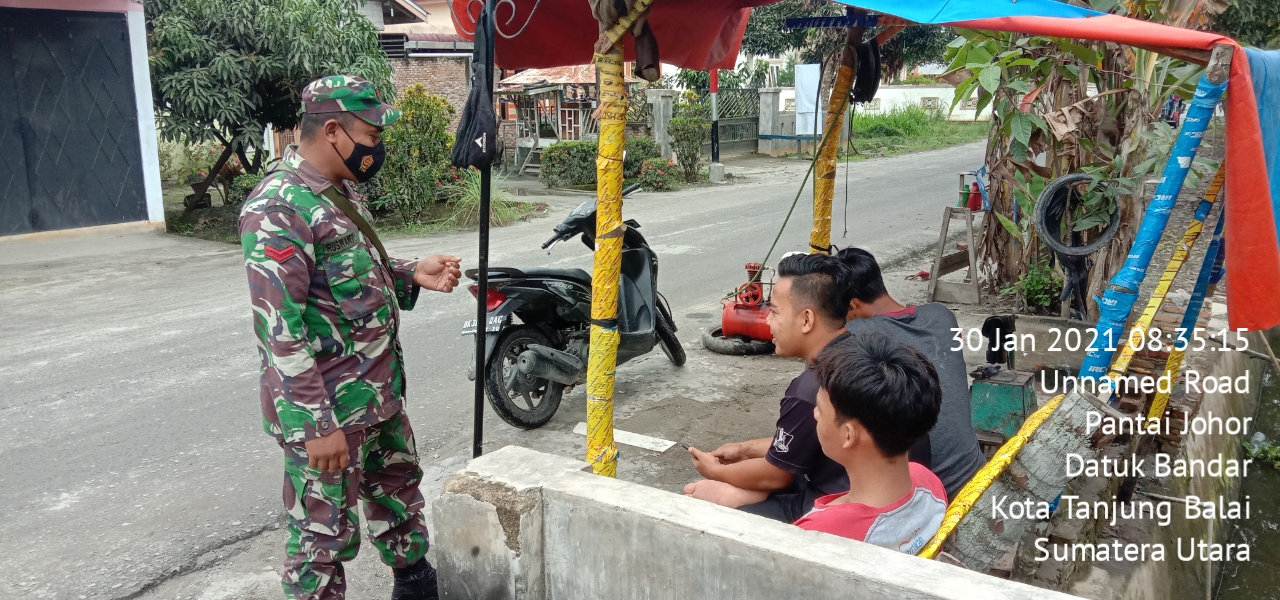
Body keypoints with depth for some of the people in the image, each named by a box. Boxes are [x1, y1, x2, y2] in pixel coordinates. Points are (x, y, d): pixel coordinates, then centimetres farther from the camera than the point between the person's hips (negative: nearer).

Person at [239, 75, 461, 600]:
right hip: (328, 411, -10)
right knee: (324, 536, 5)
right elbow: (279, 331, -24)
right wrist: (316, 425, -23)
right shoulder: (277, 208, -21)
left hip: (380, 394, 10)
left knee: (399, 494, 25)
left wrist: (411, 275, 2)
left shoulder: (340, 189, 8)